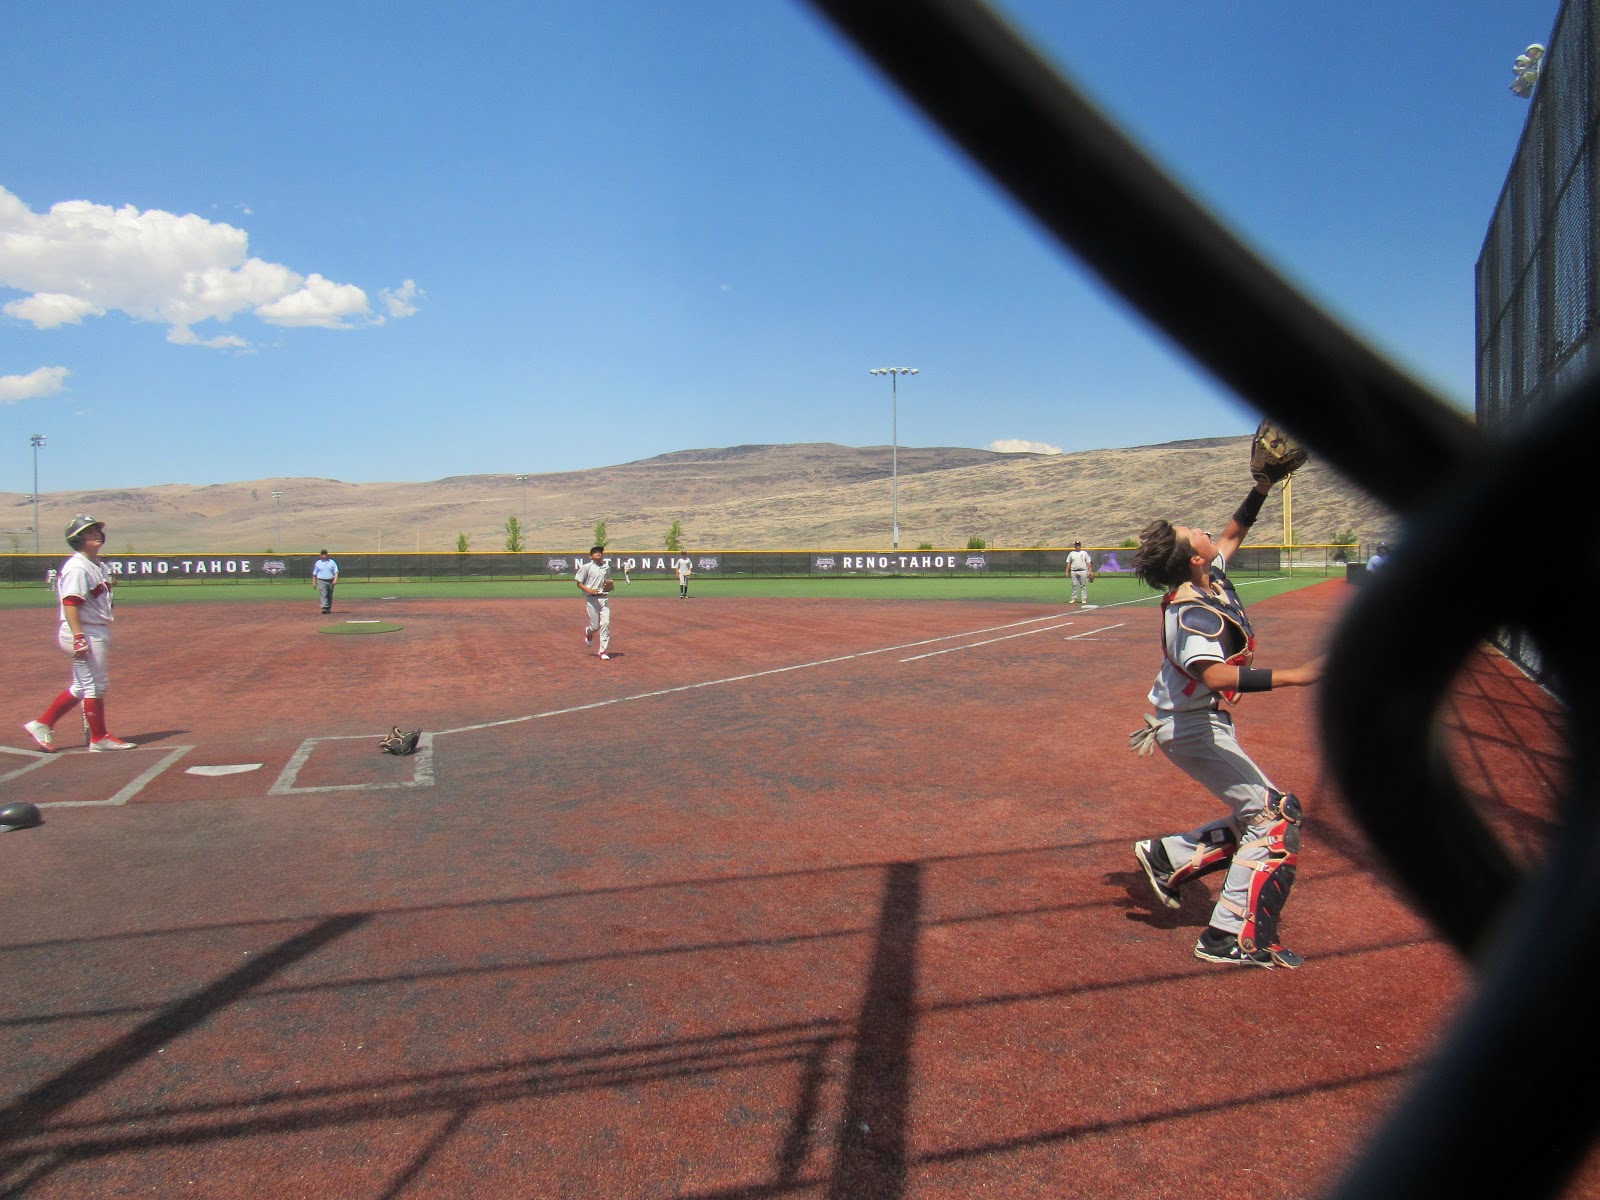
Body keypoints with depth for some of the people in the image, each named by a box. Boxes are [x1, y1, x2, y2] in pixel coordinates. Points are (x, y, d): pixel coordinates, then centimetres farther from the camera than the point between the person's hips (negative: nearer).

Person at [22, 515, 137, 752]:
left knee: (82, 686, 16)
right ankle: (99, 738, 7)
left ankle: (42, 724, 22)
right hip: (86, 635, -10)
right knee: (95, 685, -2)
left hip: (98, 633, 10)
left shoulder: (97, 565, 14)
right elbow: (70, 602, -22)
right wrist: (79, 638, -28)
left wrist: (105, 638, 21)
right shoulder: (77, 568, -15)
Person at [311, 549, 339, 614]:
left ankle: (329, 609, 18)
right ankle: (324, 608, -25)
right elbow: (314, 573, 11)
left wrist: (336, 579, -15)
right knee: (323, 594, -16)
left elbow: (336, 571, 1)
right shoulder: (317, 563, 9)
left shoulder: (332, 562, 9)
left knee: (330, 596, 7)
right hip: (321, 581, -2)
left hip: (330, 581, 2)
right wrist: (314, 582, 6)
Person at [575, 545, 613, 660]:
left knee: (606, 623, -6)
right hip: (592, 598, -4)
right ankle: (588, 632, 38)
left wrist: (610, 586, 2)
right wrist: (589, 590, -17)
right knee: (596, 625, -1)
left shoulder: (606, 567, 12)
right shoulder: (586, 567, -2)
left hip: (604, 597, 4)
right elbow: (579, 583, -2)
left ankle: (603, 651, -1)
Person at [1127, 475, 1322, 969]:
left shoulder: (1211, 578, 3)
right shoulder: (1194, 612, -26)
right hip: (1194, 728, -10)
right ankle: (1233, 938, -7)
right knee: (1275, 813, -9)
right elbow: (1215, 675, -42)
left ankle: (1167, 857, 19)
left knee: (1256, 817, 12)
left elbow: (1232, 535, 24)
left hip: (1193, 720, 10)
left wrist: (1262, 489, 15)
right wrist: (1292, 676, -47)